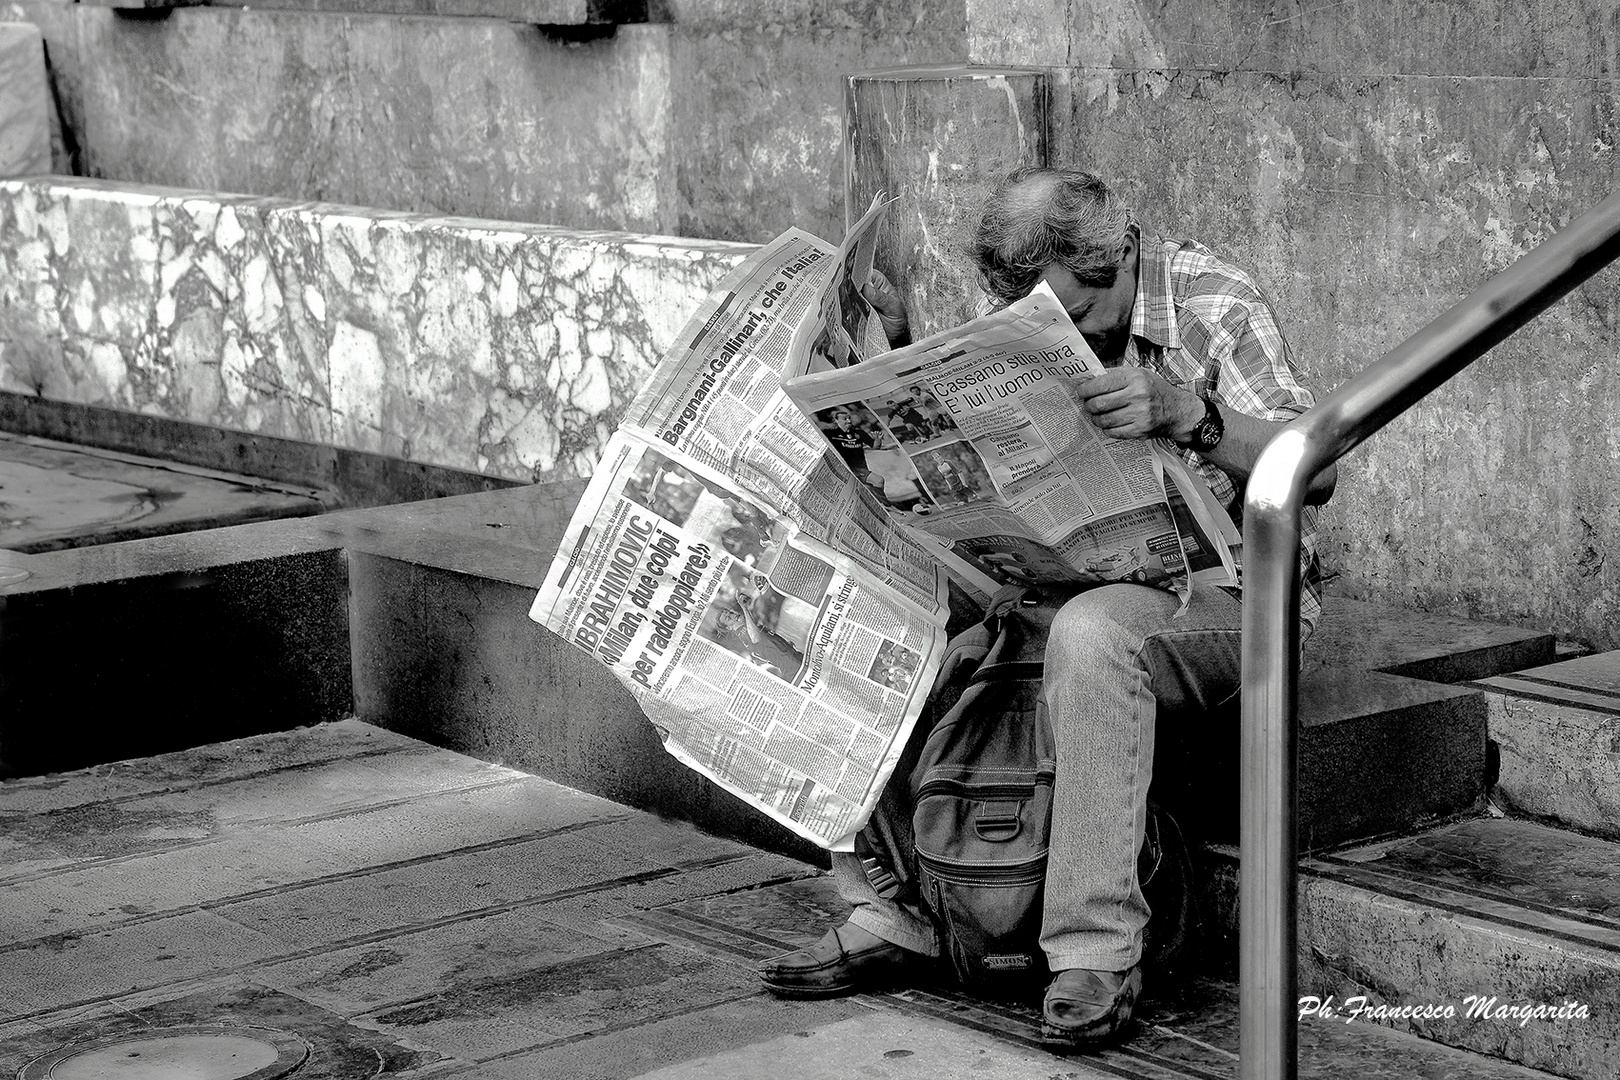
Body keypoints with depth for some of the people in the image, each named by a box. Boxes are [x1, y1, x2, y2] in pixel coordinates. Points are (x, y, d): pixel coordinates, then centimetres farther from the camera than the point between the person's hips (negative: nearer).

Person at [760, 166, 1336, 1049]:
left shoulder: (1209, 304, -12)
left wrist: (1183, 413, -37)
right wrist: (897, 355, -6)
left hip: (1222, 593, -6)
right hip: (1069, 582, 6)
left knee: (1088, 633, -39)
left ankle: (1096, 956, -35)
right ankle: (890, 915, -7)